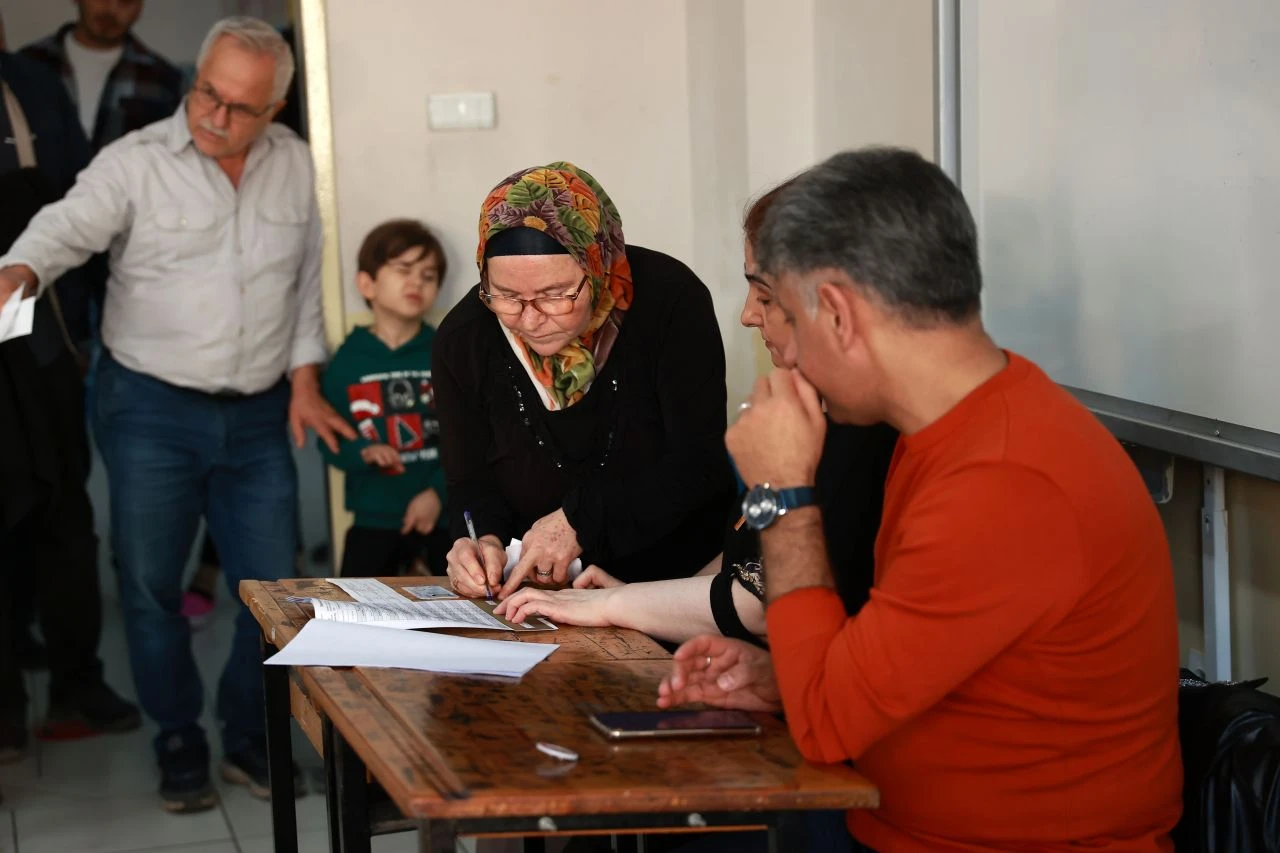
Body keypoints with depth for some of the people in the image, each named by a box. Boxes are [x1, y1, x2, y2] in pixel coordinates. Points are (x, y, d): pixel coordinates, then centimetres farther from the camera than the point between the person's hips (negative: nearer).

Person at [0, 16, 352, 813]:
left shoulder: (295, 164, 4)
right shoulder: (136, 162, -8)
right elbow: (65, 228, -20)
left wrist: (305, 380, 7)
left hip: (259, 416, 3)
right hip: (152, 410, -2)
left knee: (273, 586, 5)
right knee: (151, 585, 5)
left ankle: (251, 738, 25)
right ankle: (179, 742, 23)